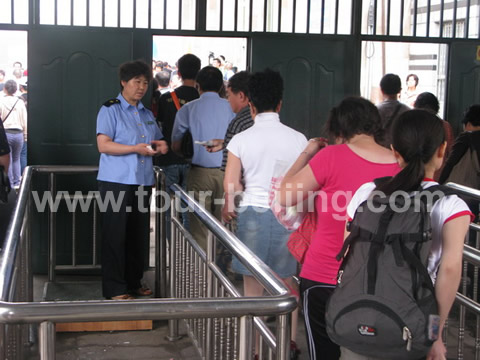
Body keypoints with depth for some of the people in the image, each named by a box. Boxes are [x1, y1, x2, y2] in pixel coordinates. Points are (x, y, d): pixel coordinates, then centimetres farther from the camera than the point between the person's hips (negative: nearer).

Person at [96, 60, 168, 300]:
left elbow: (158, 140, 29)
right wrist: (136, 148, -20)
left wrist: (160, 145, 5)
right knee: (115, 235, -2)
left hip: (142, 182, 6)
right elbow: (103, 145, -13)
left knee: (139, 235, 8)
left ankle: (134, 282, 20)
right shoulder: (110, 110, -3)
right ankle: (115, 288, 4)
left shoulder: (147, 113, 18)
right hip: (116, 181, -6)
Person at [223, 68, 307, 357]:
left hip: (253, 214, -1)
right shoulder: (298, 139, -2)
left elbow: (231, 185, -6)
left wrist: (228, 208, 13)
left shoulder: (241, 140, -5)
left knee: (253, 290, 9)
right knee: (288, 286, 16)